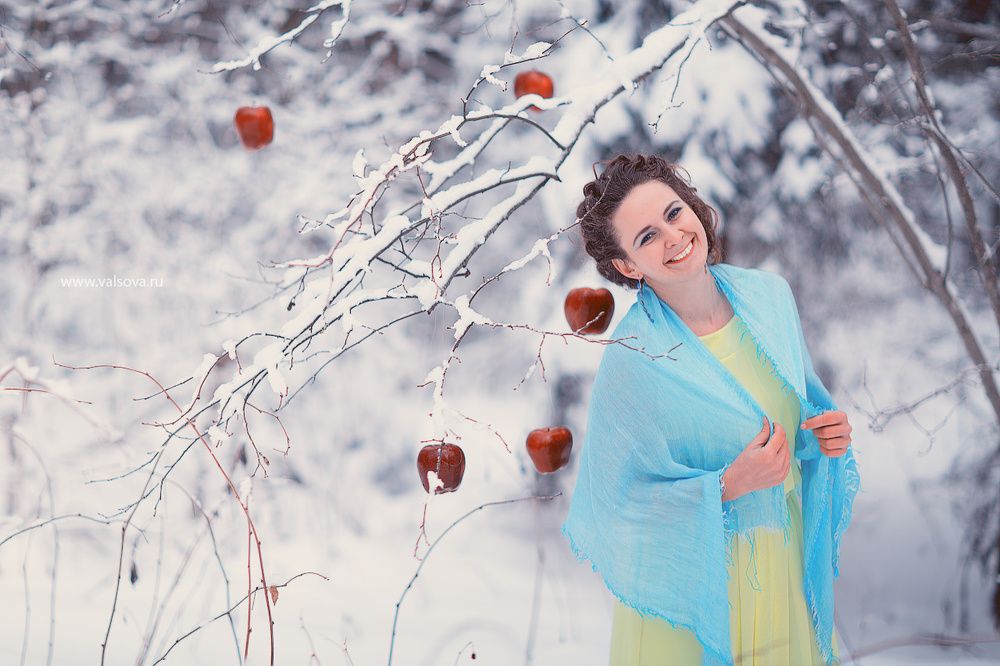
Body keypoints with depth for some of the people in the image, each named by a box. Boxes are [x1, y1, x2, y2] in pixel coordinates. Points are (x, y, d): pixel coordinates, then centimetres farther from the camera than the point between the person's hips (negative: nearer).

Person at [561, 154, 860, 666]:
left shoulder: (768, 294, -7)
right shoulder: (632, 358, -24)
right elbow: (616, 502, -17)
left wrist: (828, 434, -12)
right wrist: (728, 486, -28)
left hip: (787, 559, 5)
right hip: (694, 579, -5)